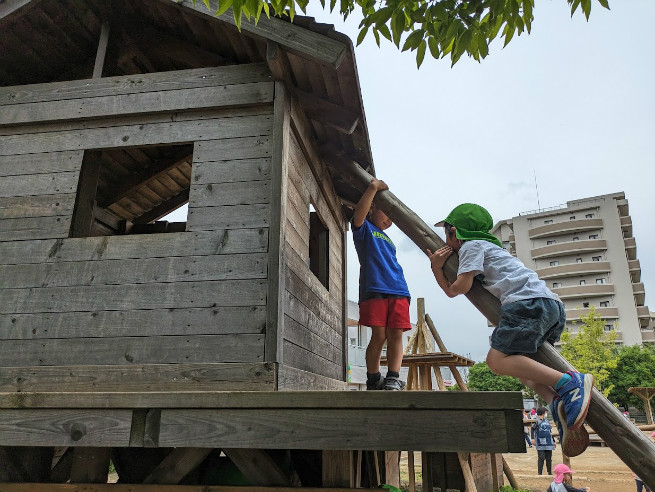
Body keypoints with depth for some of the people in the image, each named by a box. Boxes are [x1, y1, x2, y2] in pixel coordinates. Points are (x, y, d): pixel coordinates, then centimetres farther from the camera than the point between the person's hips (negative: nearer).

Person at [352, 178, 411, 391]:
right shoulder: (365, 229, 14)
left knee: (395, 334, -5)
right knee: (379, 335, -8)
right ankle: (373, 380, 3)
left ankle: (393, 378, -5)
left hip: (397, 291, 6)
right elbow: (359, 213, -8)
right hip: (374, 289, -6)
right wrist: (373, 187, -11)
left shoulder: (387, 240, 32)